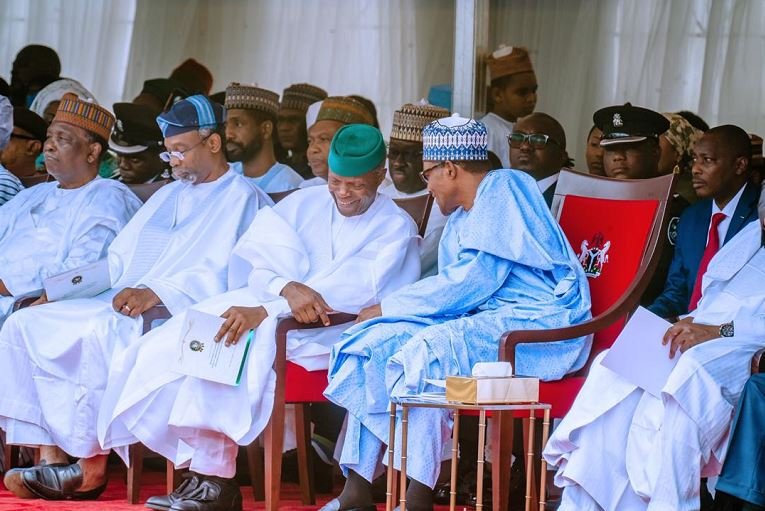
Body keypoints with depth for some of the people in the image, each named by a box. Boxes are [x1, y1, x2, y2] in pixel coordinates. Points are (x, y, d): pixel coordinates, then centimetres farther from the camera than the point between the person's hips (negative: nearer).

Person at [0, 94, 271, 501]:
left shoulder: (242, 199, 1)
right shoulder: (166, 197, 28)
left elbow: (221, 274, -14)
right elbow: (117, 261, 29)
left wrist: (157, 293, -26)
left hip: (178, 316, -9)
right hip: (118, 305, 9)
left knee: (100, 332, -37)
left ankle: (89, 467, -28)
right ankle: (52, 457, -21)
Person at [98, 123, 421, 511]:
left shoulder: (395, 228, 0)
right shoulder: (303, 204, 15)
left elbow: (353, 289, -14)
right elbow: (257, 266, 5)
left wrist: (265, 312, -24)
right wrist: (287, 288, -21)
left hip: (335, 331, -5)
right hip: (269, 311, 5)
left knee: (232, 346, -29)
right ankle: (210, 478, -23)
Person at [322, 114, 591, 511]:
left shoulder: (503, 189, -9)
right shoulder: (463, 214, 20)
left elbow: (474, 280, -16)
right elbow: (457, 287, 20)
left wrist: (386, 309, -10)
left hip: (536, 326, -10)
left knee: (423, 353, -32)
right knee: (373, 344, -5)